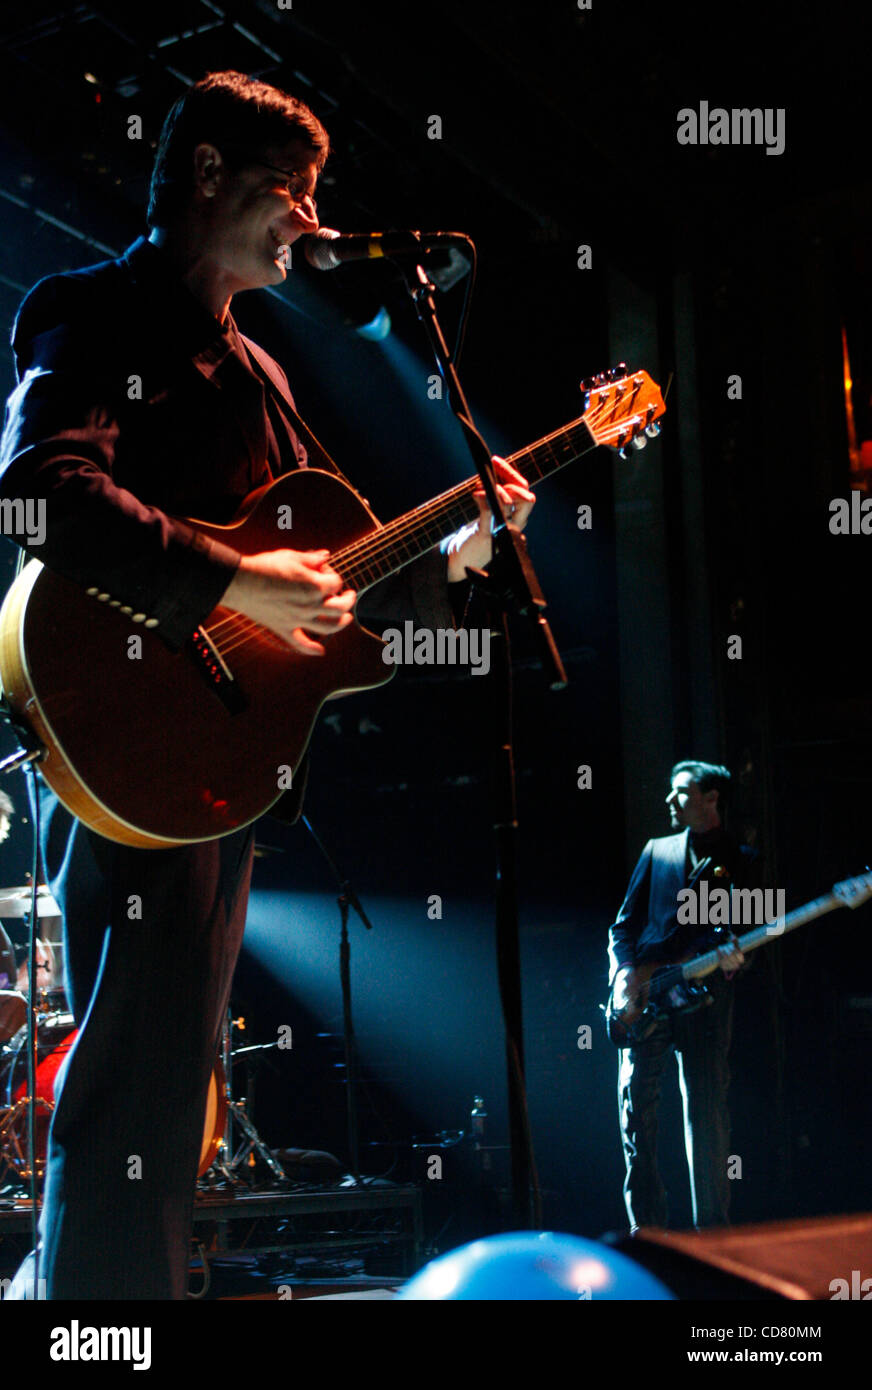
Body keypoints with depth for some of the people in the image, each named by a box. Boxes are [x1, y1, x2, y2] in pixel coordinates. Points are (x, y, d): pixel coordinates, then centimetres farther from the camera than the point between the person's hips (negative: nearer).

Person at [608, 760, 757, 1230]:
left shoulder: (741, 861, 11)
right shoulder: (657, 851, 18)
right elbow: (623, 924, 15)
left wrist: (731, 951, -20)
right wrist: (624, 971, -4)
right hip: (645, 997, 3)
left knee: (707, 1116, -4)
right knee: (635, 1105, -4)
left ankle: (711, 1232, 5)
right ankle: (648, 1230, 4)